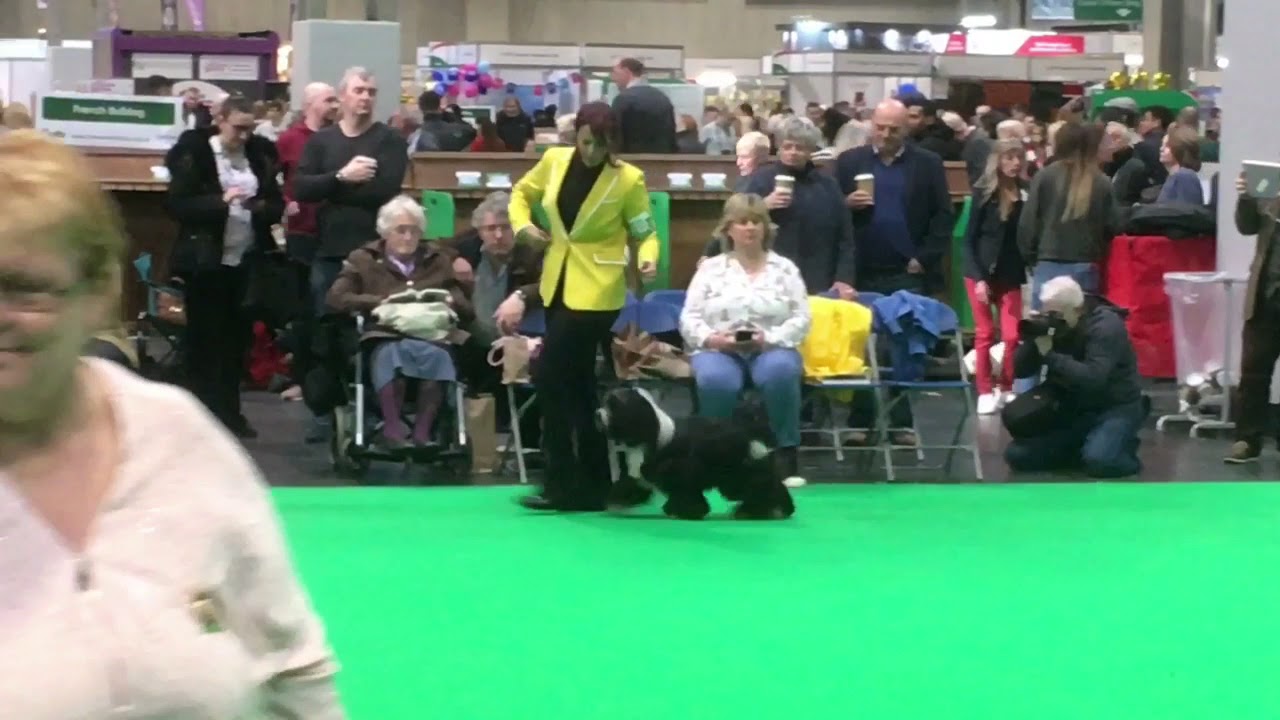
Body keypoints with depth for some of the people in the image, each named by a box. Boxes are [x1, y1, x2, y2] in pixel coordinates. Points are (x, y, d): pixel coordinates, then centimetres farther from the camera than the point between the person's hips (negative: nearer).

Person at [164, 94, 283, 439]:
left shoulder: (259, 154, 8)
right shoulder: (193, 154, -5)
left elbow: (277, 204, 10)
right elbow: (177, 205, -10)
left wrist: (262, 207, -12)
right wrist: (221, 201, -22)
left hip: (247, 261, 4)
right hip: (206, 262, -4)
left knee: (238, 338, 6)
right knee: (204, 339, 1)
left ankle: (230, 412, 15)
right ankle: (204, 415, 5)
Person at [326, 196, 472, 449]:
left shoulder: (438, 262, 27)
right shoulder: (364, 259, 20)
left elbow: (466, 309, 22)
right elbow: (335, 298, 4)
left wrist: (450, 304, -2)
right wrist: (378, 302, -7)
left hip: (430, 337, 1)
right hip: (384, 337, -1)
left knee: (438, 356, -38)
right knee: (390, 354, -40)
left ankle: (422, 433, -37)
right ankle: (393, 430, -36)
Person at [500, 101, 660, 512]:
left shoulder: (628, 179, -12)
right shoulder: (554, 161, 1)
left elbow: (645, 232, -5)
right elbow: (522, 192, 17)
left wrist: (648, 259, -25)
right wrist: (522, 224, -1)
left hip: (596, 293, -6)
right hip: (558, 286, 6)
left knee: (550, 379, -11)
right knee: (577, 386, 11)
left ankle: (563, 487, -4)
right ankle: (593, 486, 20)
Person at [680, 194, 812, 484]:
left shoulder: (785, 268, 12)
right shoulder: (711, 268, 12)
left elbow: (801, 319, 3)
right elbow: (688, 319, 6)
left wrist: (770, 338, -14)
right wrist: (712, 338, -14)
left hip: (772, 349, 0)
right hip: (718, 350, 0)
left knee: (780, 372, -37)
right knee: (716, 380, -37)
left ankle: (787, 455, -26)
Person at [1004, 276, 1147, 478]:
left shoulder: (1105, 325, -20)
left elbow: (1092, 378, -34)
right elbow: (1020, 370, -2)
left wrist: (1049, 355, -33)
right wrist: (1031, 339, -20)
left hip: (1115, 408, -6)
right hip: (1073, 409, 6)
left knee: (1099, 461, -35)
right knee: (1017, 455, -8)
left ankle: (1124, 447, 1)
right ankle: (1085, 445, 8)